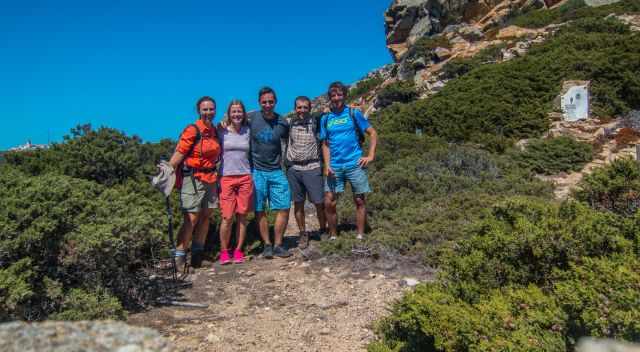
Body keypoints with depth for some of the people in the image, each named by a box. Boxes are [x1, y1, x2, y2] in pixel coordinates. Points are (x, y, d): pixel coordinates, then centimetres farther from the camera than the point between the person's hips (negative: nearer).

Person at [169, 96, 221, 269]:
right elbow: (178, 154, -15)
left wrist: (215, 174, 11)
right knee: (191, 218, -8)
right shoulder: (192, 130, -10)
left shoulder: (214, 131, 10)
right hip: (193, 178, -7)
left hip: (210, 178, 7)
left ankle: (197, 254, 20)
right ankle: (179, 257, 0)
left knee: (206, 215, 9)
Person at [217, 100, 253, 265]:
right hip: (226, 178, -2)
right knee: (227, 217, -6)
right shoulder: (222, 131, 3)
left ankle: (238, 250, 14)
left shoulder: (248, 130, 8)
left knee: (242, 216, 3)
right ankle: (224, 251, 9)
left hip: (245, 178, 2)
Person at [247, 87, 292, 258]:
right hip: (256, 171, -2)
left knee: (284, 208, -2)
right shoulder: (251, 118, -5)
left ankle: (277, 244, 12)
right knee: (260, 211, 1)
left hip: (276, 171, 2)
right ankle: (267, 245, 16)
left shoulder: (282, 122, 2)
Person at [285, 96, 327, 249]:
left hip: (312, 168, -2)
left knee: (319, 202, -1)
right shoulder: (288, 123, 5)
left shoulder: (315, 121, 2)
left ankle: (324, 231, 18)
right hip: (293, 169, 2)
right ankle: (303, 234, 21)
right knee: (298, 203, 8)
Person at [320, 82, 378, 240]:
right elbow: (325, 144, 10)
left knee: (359, 201, 4)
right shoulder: (325, 119, 10)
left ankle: (360, 236, 15)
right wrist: (327, 165, -2)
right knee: (329, 203, -1)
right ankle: (333, 236, 15)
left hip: (355, 165, -2)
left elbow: (373, 133, 3)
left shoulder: (354, 113, 2)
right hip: (335, 167, 2)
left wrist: (370, 156, -5)